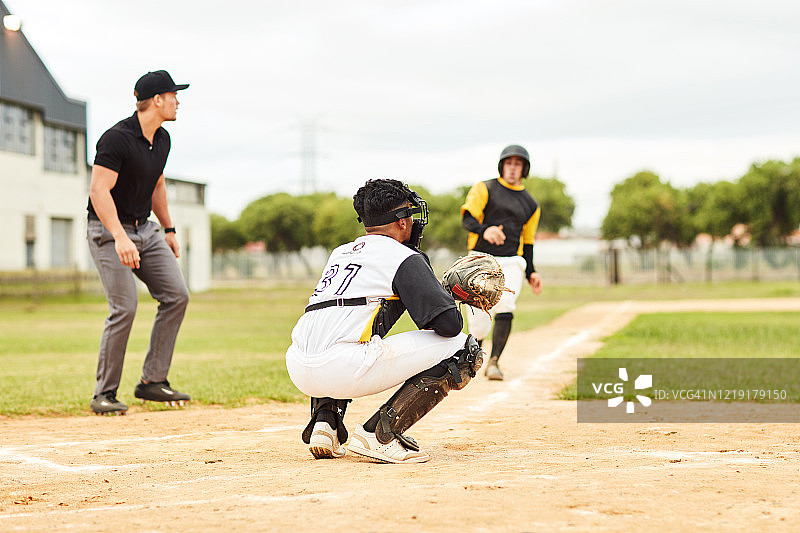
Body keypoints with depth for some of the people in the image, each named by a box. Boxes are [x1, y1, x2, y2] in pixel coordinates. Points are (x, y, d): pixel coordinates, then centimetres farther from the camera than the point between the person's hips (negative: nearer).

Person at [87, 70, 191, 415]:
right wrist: (120, 238, -37)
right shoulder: (117, 138, -20)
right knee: (125, 307, -17)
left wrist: (169, 229, 23)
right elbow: (99, 191, -27)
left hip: (145, 229, 8)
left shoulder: (162, 139, 7)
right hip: (109, 231, -8)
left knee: (177, 296, -3)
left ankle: (152, 381, 4)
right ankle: (104, 394, -5)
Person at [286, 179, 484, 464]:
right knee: (463, 348, 1)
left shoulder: (341, 252, 27)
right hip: (345, 370, -8)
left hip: (298, 370, 8)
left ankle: (325, 420, 19)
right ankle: (379, 433, -6)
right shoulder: (404, 258, 4)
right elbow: (449, 323, -3)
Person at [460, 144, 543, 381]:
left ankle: (494, 362, -27)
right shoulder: (484, 189, 8)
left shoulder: (530, 204, 19)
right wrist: (485, 230, -28)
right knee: (479, 324, -4)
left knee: (505, 307, -26)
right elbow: (467, 219, -7)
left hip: (511, 263, 2)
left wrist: (530, 273, 12)